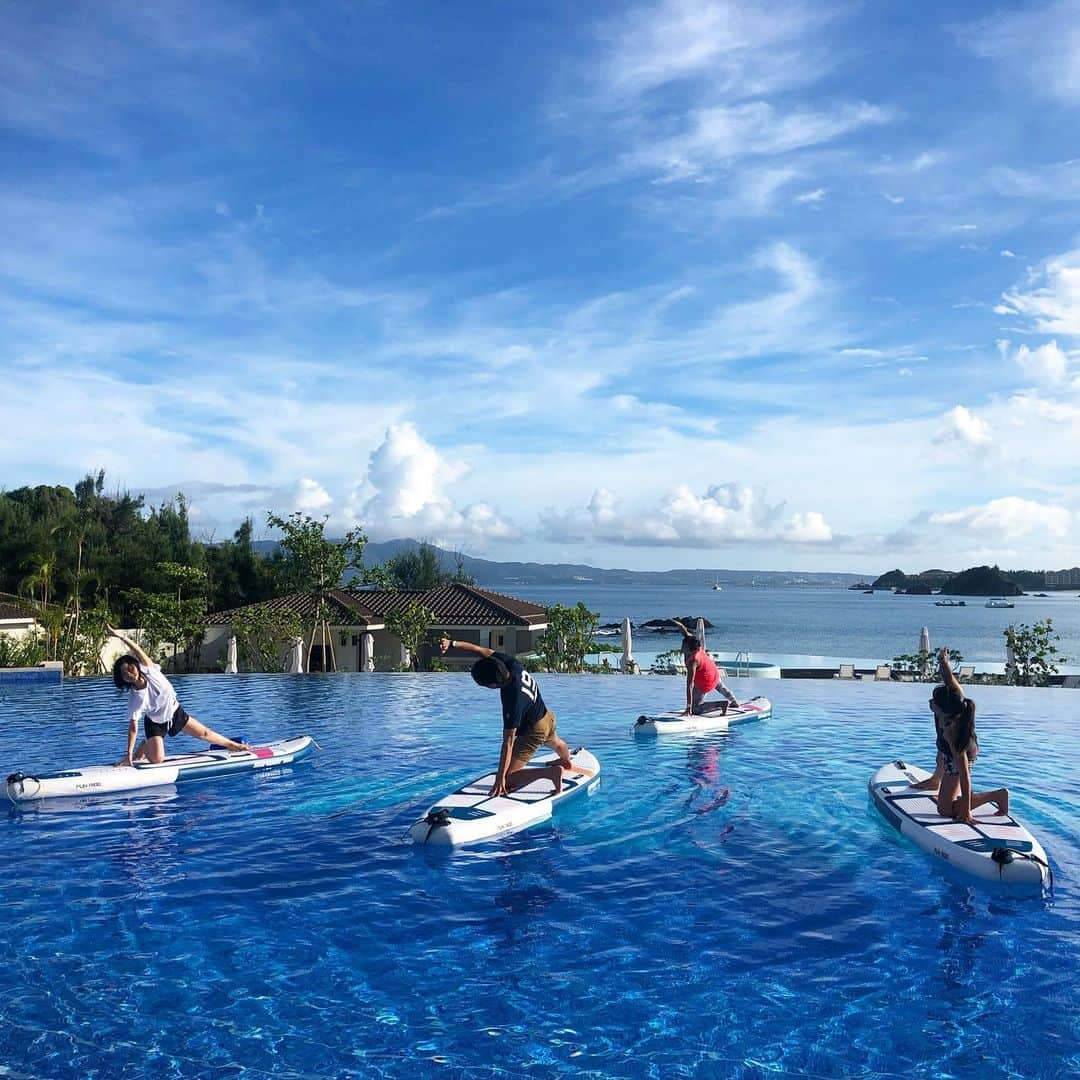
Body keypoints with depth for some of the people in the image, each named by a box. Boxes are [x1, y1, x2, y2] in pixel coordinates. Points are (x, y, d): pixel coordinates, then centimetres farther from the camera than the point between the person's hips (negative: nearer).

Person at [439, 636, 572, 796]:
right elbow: (483, 651, -12)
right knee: (554, 742, 44)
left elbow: (508, 742, -38)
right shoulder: (511, 663, -23)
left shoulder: (513, 701, -40)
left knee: (506, 780, -14)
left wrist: (500, 777, -35)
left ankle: (551, 772, -19)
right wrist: (453, 643, -20)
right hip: (548, 717, 9)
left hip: (534, 732, -8)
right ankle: (567, 762, 75)